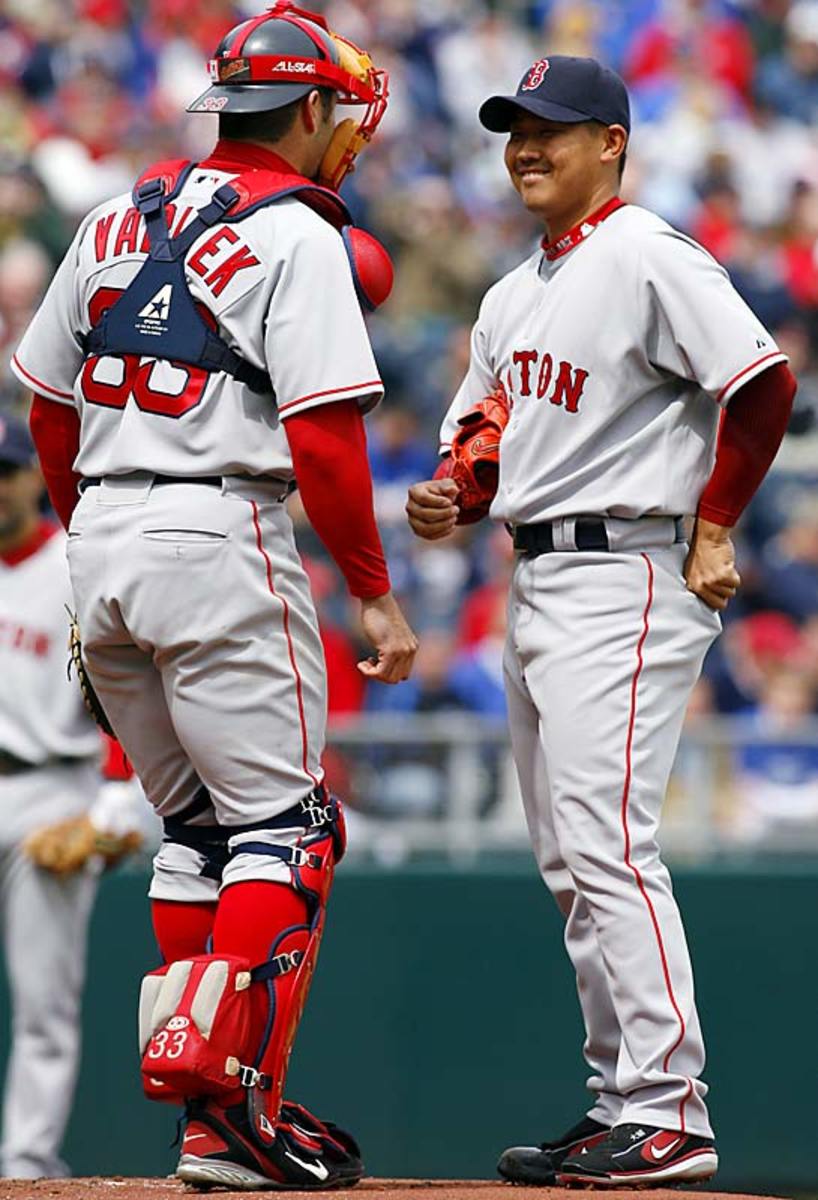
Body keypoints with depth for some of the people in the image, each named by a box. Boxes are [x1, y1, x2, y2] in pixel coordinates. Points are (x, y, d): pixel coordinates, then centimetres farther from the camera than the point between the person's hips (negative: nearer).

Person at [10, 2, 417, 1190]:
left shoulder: (118, 220, 14)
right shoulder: (295, 236, -7)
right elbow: (322, 436, -15)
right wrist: (375, 594, -10)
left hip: (100, 545, 8)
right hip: (217, 535, -8)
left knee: (196, 826, 15)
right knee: (285, 826, -2)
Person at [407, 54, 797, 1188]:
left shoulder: (650, 257, -10)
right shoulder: (513, 296, 18)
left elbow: (765, 382, -16)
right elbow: (479, 433, 24)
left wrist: (713, 532, -15)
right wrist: (445, 499, 2)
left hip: (623, 574, -10)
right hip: (535, 584, 10)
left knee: (606, 840, -18)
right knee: (570, 862, 10)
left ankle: (670, 1115, -19)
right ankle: (620, 1105, 15)